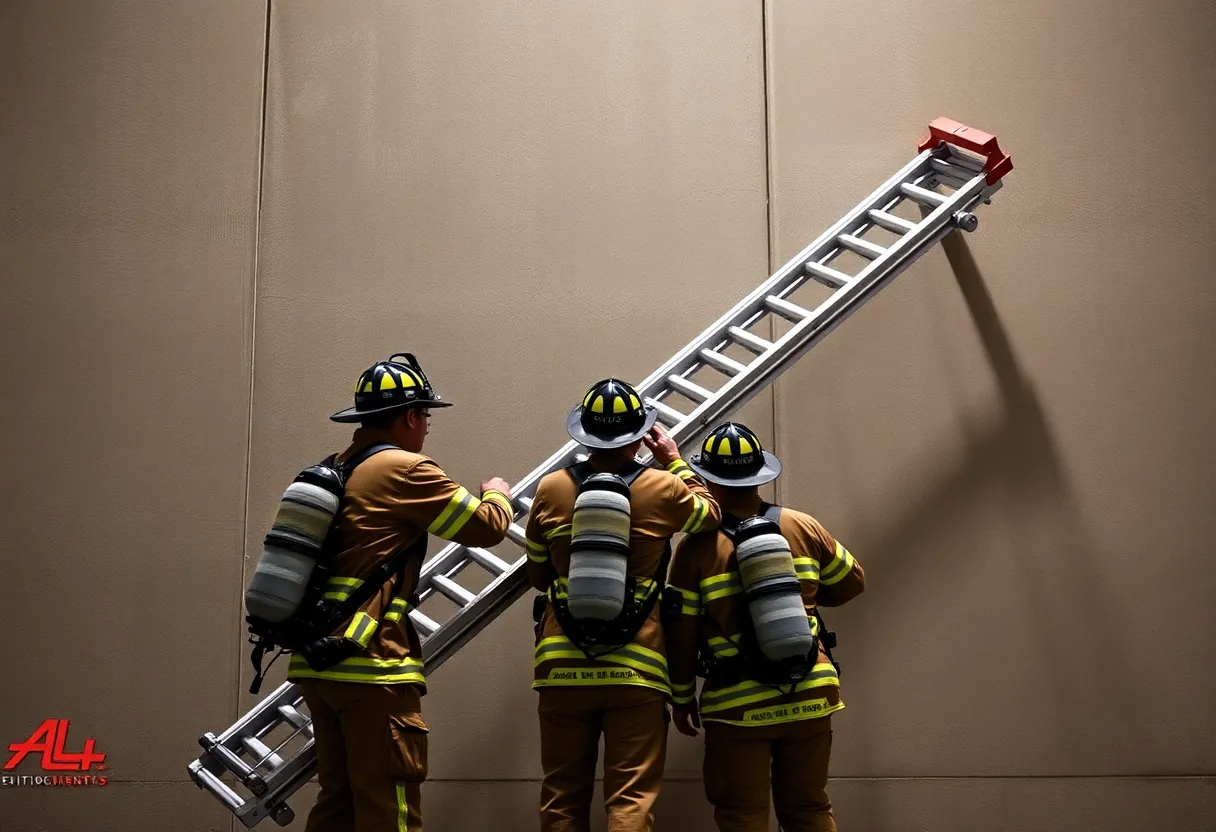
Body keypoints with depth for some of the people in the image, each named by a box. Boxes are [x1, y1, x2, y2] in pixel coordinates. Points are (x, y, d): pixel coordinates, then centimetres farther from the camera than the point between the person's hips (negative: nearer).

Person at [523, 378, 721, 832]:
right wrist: (676, 461, 29)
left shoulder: (550, 489, 1)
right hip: (636, 668, -2)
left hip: (563, 666, 2)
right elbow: (710, 513, 19)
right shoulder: (662, 488, -4)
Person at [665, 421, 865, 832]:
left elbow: (681, 632, -6)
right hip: (810, 695, 3)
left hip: (738, 705, -3)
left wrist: (682, 696, 7)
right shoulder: (803, 527, 1)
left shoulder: (696, 546, -9)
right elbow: (852, 581, 13)